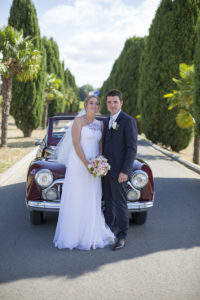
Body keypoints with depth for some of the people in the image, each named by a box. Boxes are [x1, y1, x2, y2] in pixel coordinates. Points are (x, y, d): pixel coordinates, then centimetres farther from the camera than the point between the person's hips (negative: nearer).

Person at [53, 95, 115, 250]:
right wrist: (86, 164, -20)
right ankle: (73, 234, 9)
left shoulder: (100, 124, 11)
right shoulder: (78, 120, -7)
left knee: (92, 201, 9)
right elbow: (76, 143, -14)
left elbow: (100, 145, 10)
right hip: (78, 163, -6)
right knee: (76, 200, -1)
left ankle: (90, 235, 19)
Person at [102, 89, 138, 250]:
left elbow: (132, 148, -15)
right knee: (108, 201, 16)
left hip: (119, 170, -7)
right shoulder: (107, 121, 12)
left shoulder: (128, 121, -12)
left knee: (120, 203, -2)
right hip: (106, 169, 7)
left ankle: (122, 236, 9)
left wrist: (125, 171, -20)